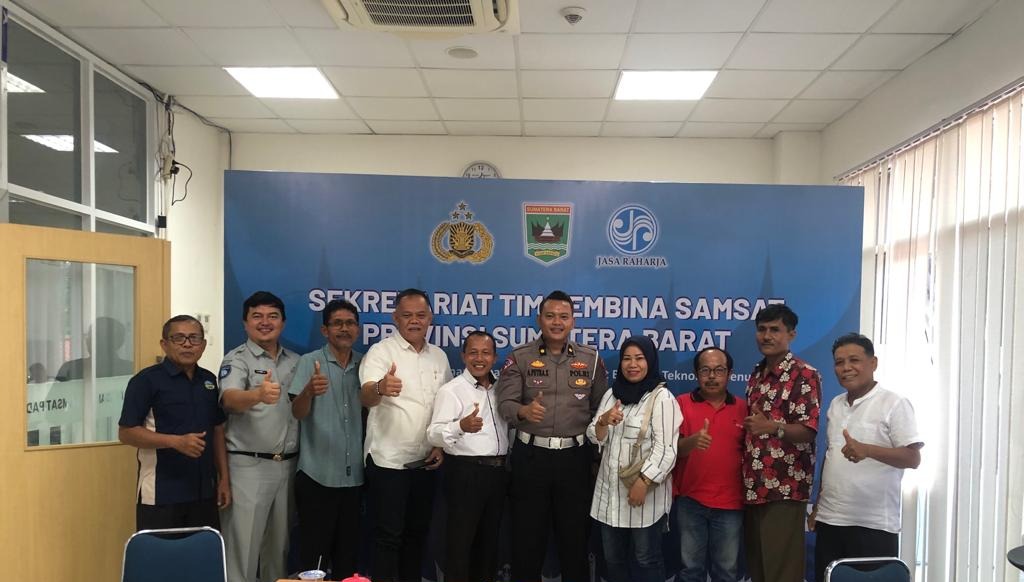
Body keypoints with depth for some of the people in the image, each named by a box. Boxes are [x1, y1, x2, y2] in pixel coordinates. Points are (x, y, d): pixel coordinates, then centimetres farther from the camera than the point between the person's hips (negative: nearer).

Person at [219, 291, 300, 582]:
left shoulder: (295, 361, 11)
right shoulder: (236, 359, -5)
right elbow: (230, 400, -25)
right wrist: (258, 394, -45)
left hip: (287, 465, 5)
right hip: (248, 466, -5)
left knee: (279, 542, 16)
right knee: (243, 543, 1)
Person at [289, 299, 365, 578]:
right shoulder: (309, 362, -5)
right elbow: (297, 413, -16)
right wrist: (309, 391, -37)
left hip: (354, 475, 4)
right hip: (317, 475, -4)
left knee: (348, 550, 14)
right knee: (314, 551, 4)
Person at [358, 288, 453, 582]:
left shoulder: (439, 357, 7)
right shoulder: (381, 351, -10)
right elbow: (366, 397, -27)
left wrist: (442, 445, 3)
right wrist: (380, 387, -49)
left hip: (425, 461, 6)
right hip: (388, 459, -5)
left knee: (417, 532, 16)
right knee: (388, 535, 1)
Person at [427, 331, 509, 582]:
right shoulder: (451, 390, -9)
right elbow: (434, 434, -20)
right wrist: (461, 426, -38)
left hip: (497, 471, 6)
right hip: (465, 472, -6)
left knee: (490, 536, 16)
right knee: (460, 538, 0)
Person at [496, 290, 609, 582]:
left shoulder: (591, 359, 5)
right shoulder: (519, 358, 0)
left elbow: (600, 407, 6)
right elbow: (504, 403, -10)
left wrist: (595, 438, -3)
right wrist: (524, 411, -31)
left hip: (575, 456, 1)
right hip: (530, 455, -1)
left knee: (574, 532, 12)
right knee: (527, 533, 9)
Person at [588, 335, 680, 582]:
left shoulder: (661, 397, -10)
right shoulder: (612, 394, 11)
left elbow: (665, 448, -15)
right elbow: (595, 438, 8)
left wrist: (643, 482, -21)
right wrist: (604, 421, -12)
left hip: (644, 491, -6)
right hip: (610, 491, 6)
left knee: (647, 560, 6)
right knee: (613, 559, 16)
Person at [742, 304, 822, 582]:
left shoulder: (805, 375, -8)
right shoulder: (756, 376, 15)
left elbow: (808, 432, -15)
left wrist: (774, 428, -31)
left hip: (785, 489, -7)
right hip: (753, 487, 7)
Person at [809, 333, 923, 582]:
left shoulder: (895, 404, -7)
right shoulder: (835, 404, 12)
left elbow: (913, 458, -13)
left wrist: (867, 450, -29)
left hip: (874, 524, -6)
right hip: (829, 520, 6)